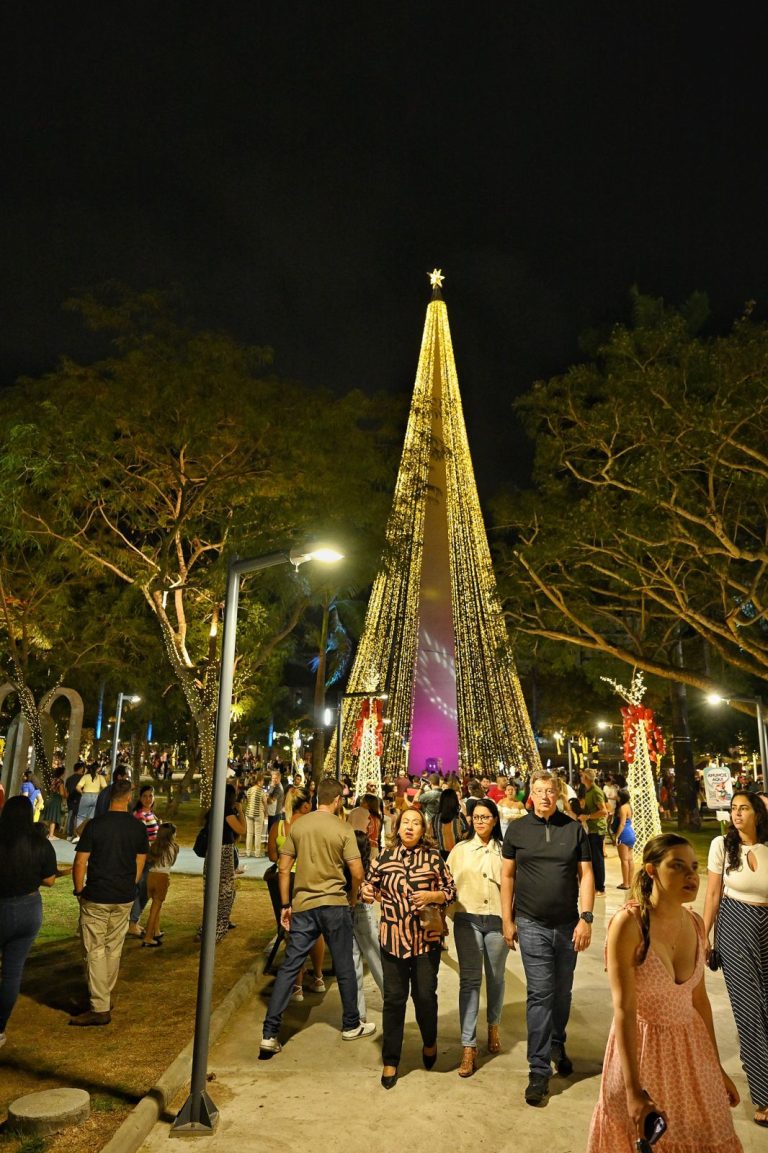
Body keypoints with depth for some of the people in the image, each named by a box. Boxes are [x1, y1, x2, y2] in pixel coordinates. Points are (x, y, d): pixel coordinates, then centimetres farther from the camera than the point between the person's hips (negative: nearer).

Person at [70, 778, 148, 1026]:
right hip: (124, 898, 4)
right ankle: (106, 996, 30)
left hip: (96, 898, -4)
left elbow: (80, 863, -11)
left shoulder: (94, 825, -13)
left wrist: (79, 891, 4)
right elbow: (140, 864, 6)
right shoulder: (139, 827, -2)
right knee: (114, 948, 17)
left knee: (95, 951, 4)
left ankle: (100, 1008, 5)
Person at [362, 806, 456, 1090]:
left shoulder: (433, 857, -1)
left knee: (425, 995, 6)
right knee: (394, 999, 7)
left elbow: (451, 891, 3)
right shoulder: (384, 856, 2)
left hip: (426, 937, -1)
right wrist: (367, 893, -12)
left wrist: (431, 896, -15)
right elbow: (371, 886, 10)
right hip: (393, 938, 1)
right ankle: (390, 1061, 24)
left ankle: (430, 1042, 37)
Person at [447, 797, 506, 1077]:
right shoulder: (460, 850, 4)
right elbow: (447, 885, 4)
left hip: (497, 920, 0)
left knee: (495, 978, 15)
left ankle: (493, 1028, 38)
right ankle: (468, 1046, 6)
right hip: (467, 920, 0)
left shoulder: (503, 850, 1)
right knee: (469, 980, 0)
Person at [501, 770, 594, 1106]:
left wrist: (585, 918, -7)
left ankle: (557, 1046, 40)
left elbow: (585, 875, 0)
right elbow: (507, 876, 3)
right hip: (532, 925, -2)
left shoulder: (574, 829, 0)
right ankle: (539, 1070, 8)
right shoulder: (517, 830, -2)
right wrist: (507, 920, 2)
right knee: (539, 994, -3)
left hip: (567, 924, 2)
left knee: (562, 992, 16)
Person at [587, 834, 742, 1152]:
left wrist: (717, 1066, 11)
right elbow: (624, 1008, -24)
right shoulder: (628, 923, -24)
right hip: (641, 1046, -5)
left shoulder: (695, 923, -5)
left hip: (691, 1045, 5)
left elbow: (699, 998, 5)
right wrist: (633, 1090, -26)